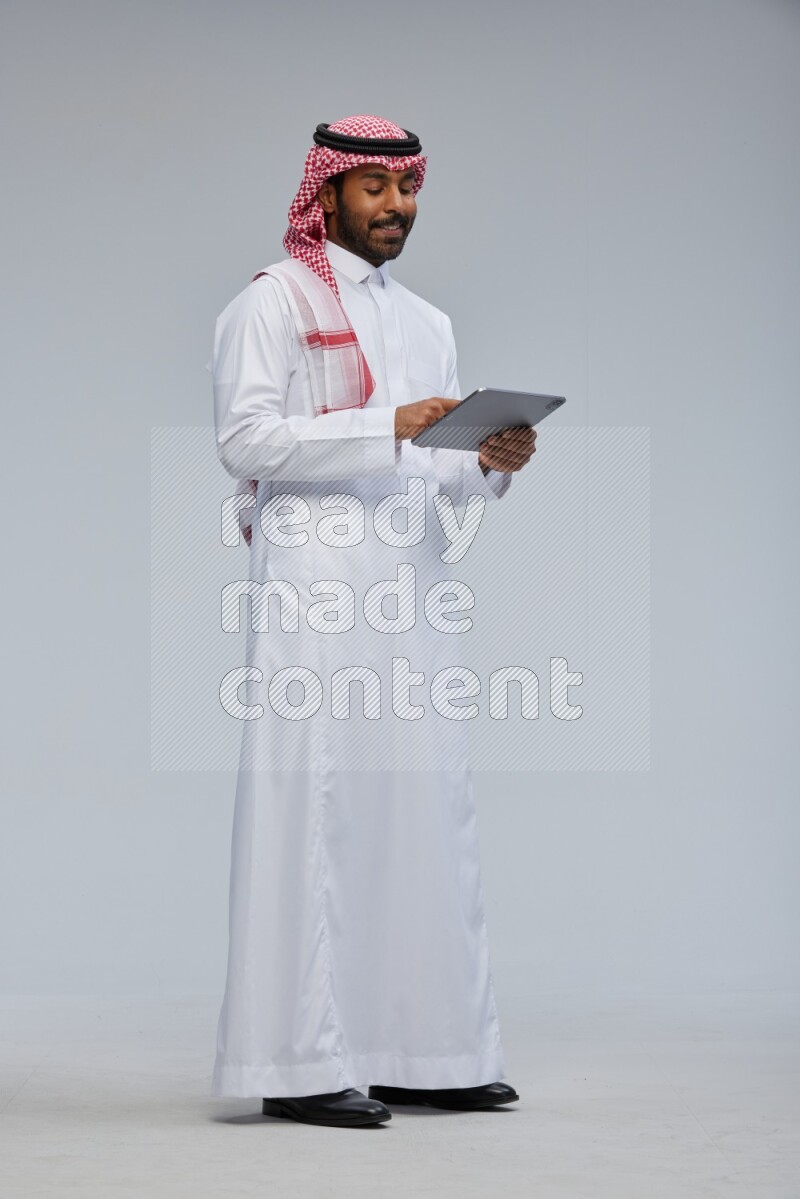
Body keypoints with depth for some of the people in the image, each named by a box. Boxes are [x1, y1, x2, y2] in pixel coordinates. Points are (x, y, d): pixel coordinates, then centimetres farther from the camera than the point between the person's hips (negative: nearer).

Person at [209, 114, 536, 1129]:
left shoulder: (427, 325, 23)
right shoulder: (273, 301, 2)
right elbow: (243, 437, -10)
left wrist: (491, 463, -2)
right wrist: (387, 427, -17)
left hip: (407, 585, 7)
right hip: (312, 578, -7)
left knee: (421, 798, 4)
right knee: (311, 800, -9)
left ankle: (417, 1050, 9)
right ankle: (300, 1065, -8)